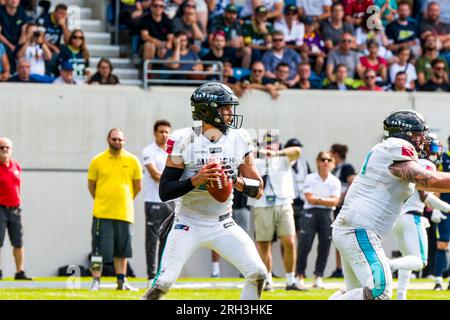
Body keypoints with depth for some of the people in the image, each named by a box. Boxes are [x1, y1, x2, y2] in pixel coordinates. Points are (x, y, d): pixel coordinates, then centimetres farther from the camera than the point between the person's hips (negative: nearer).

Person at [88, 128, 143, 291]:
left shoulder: (132, 161, 3)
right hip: (102, 212, -2)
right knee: (99, 249, -6)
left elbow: (137, 187, 13)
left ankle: (121, 281, 19)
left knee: (122, 249, 9)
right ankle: (96, 281, -1)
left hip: (124, 213, 2)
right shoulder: (97, 161, 0)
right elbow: (91, 185, 10)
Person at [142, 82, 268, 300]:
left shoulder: (239, 140, -1)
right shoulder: (184, 141, -12)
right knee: (163, 283, -12)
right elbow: (164, 192, -11)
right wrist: (196, 179, -25)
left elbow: (257, 190, 1)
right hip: (188, 225, -4)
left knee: (258, 274, -7)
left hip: (223, 225, 4)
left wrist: (234, 180, -17)